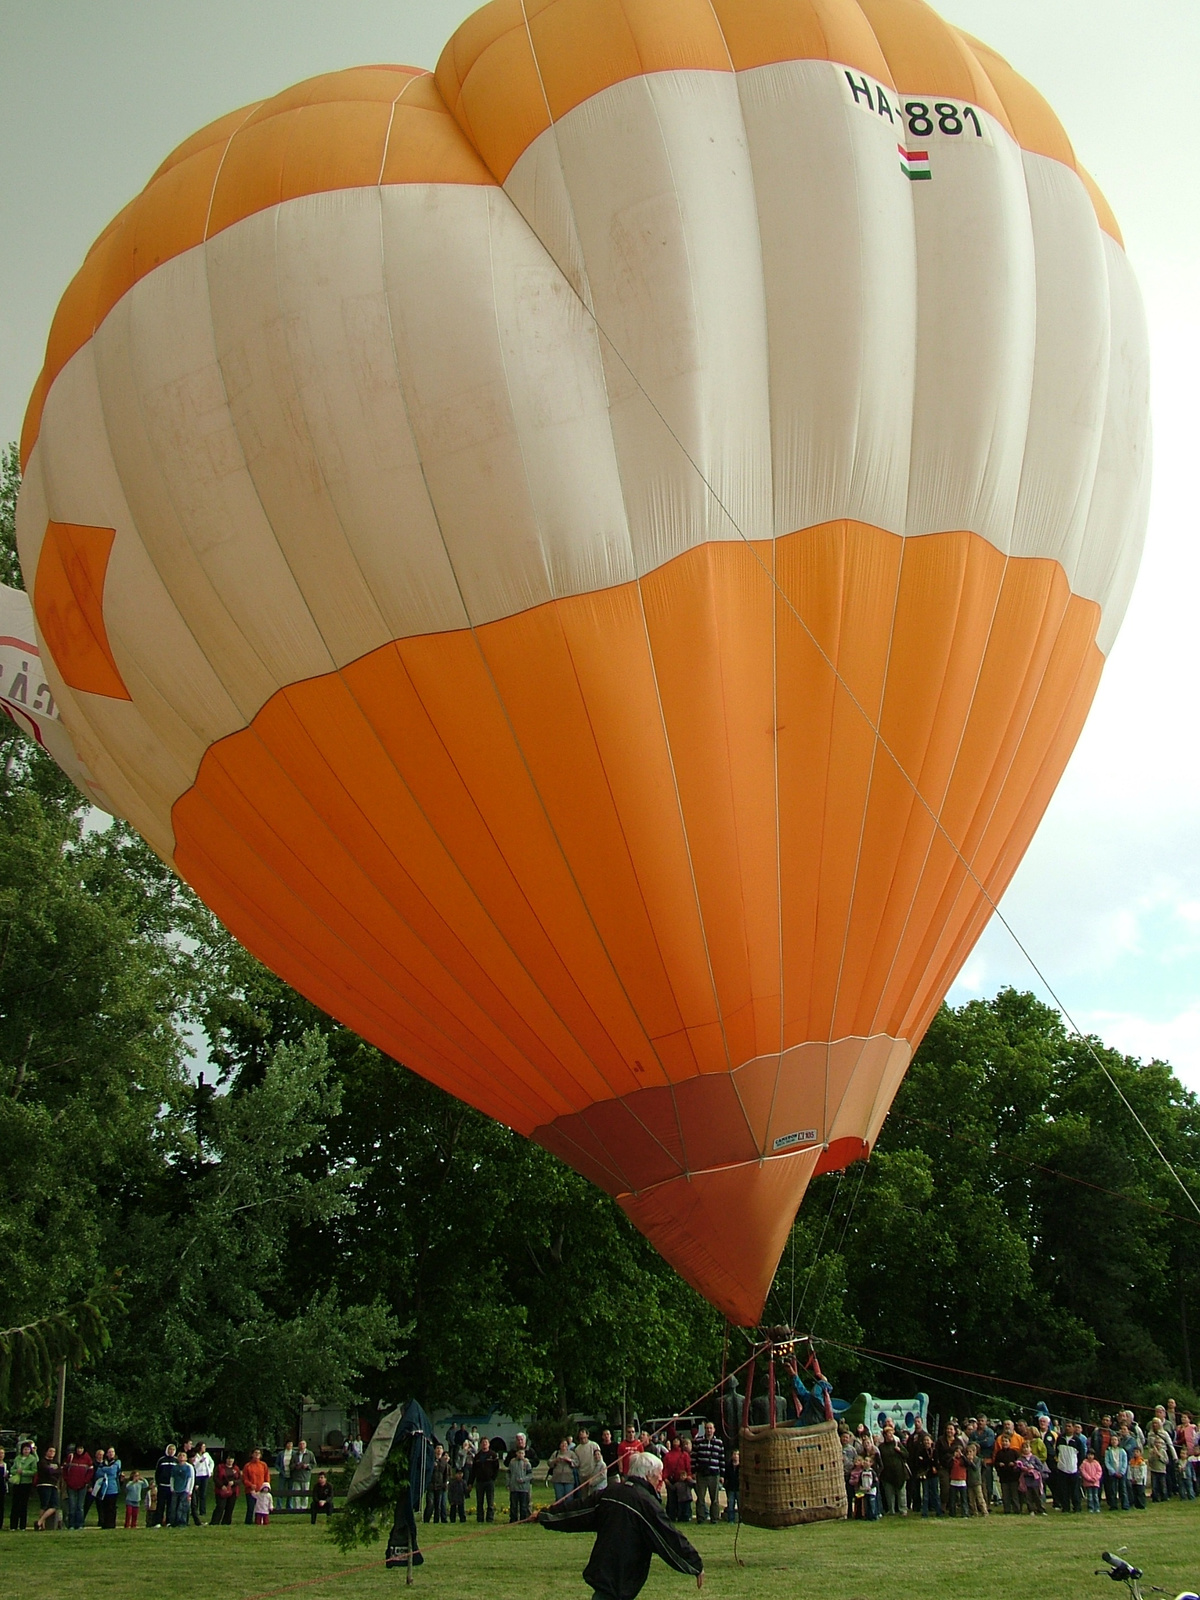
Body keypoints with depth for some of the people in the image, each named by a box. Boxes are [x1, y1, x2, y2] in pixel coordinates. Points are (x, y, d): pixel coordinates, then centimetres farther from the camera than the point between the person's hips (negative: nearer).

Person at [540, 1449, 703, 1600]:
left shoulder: (609, 1493, 8)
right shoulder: (647, 1503, -14)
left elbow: (578, 1511, 16)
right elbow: (671, 1539, -11)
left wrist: (546, 1515, 29)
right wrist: (697, 1566, -1)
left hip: (600, 1572, 8)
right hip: (620, 1581, -8)